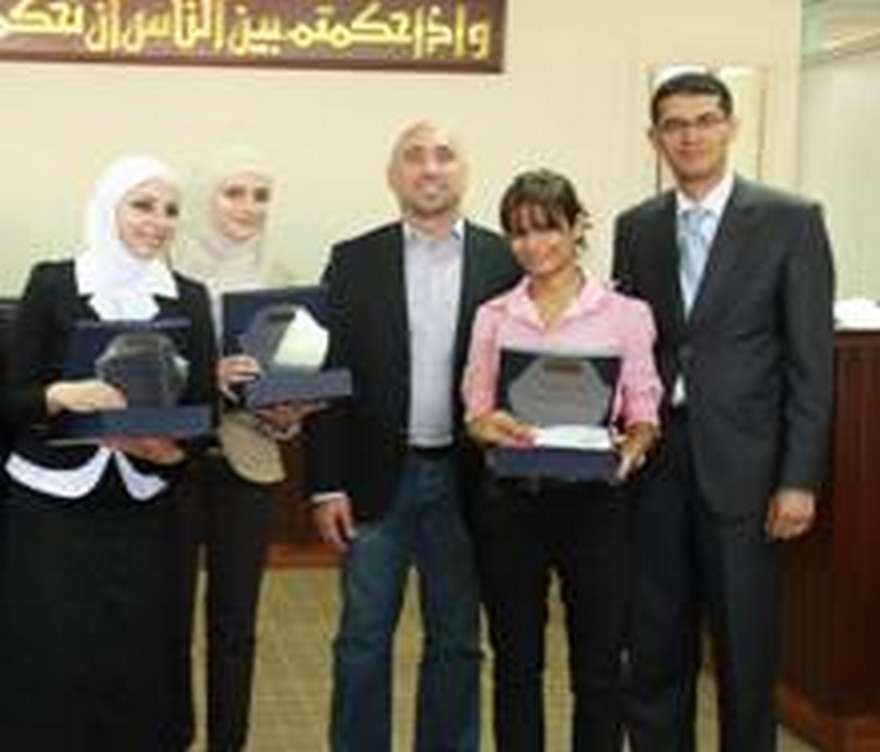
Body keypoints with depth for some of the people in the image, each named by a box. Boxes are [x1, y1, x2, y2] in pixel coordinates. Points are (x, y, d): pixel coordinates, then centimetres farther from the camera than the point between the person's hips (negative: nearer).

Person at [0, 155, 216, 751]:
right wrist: (62, 395, -22)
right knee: (48, 664, -3)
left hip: (142, 515, 2)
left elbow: (203, 408, 5)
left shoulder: (190, 298, 6)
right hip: (49, 510, -2)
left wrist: (172, 448, -15)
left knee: (137, 665, -1)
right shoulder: (52, 284, -2)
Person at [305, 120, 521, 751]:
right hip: (378, 477, 0)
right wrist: (327, 485, -5)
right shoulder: (354, 261, 1)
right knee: (363, 641, 8)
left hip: (465, 479, 0)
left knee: (456, 642, 11)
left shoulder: (506, 261, 1)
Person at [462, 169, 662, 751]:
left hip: (592, 501, -2)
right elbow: (475, 412, 6)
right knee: (516, 663, 11)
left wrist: (633, 446, -21)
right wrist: (494, 427, -17)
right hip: (511, 501, 2)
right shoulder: (493, 316, 7)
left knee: (598, 664, 5)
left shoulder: (625, 314, 0)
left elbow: (643, 413, 1)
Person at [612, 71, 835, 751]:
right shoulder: (636, 228, 9)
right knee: (655, 644, 10)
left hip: (741, 465, -3)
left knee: (745, 647, 5)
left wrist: (799, 479, -9)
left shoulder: (790, 221, -3)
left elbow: (811, 361, -5)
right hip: (654, 463, 4)